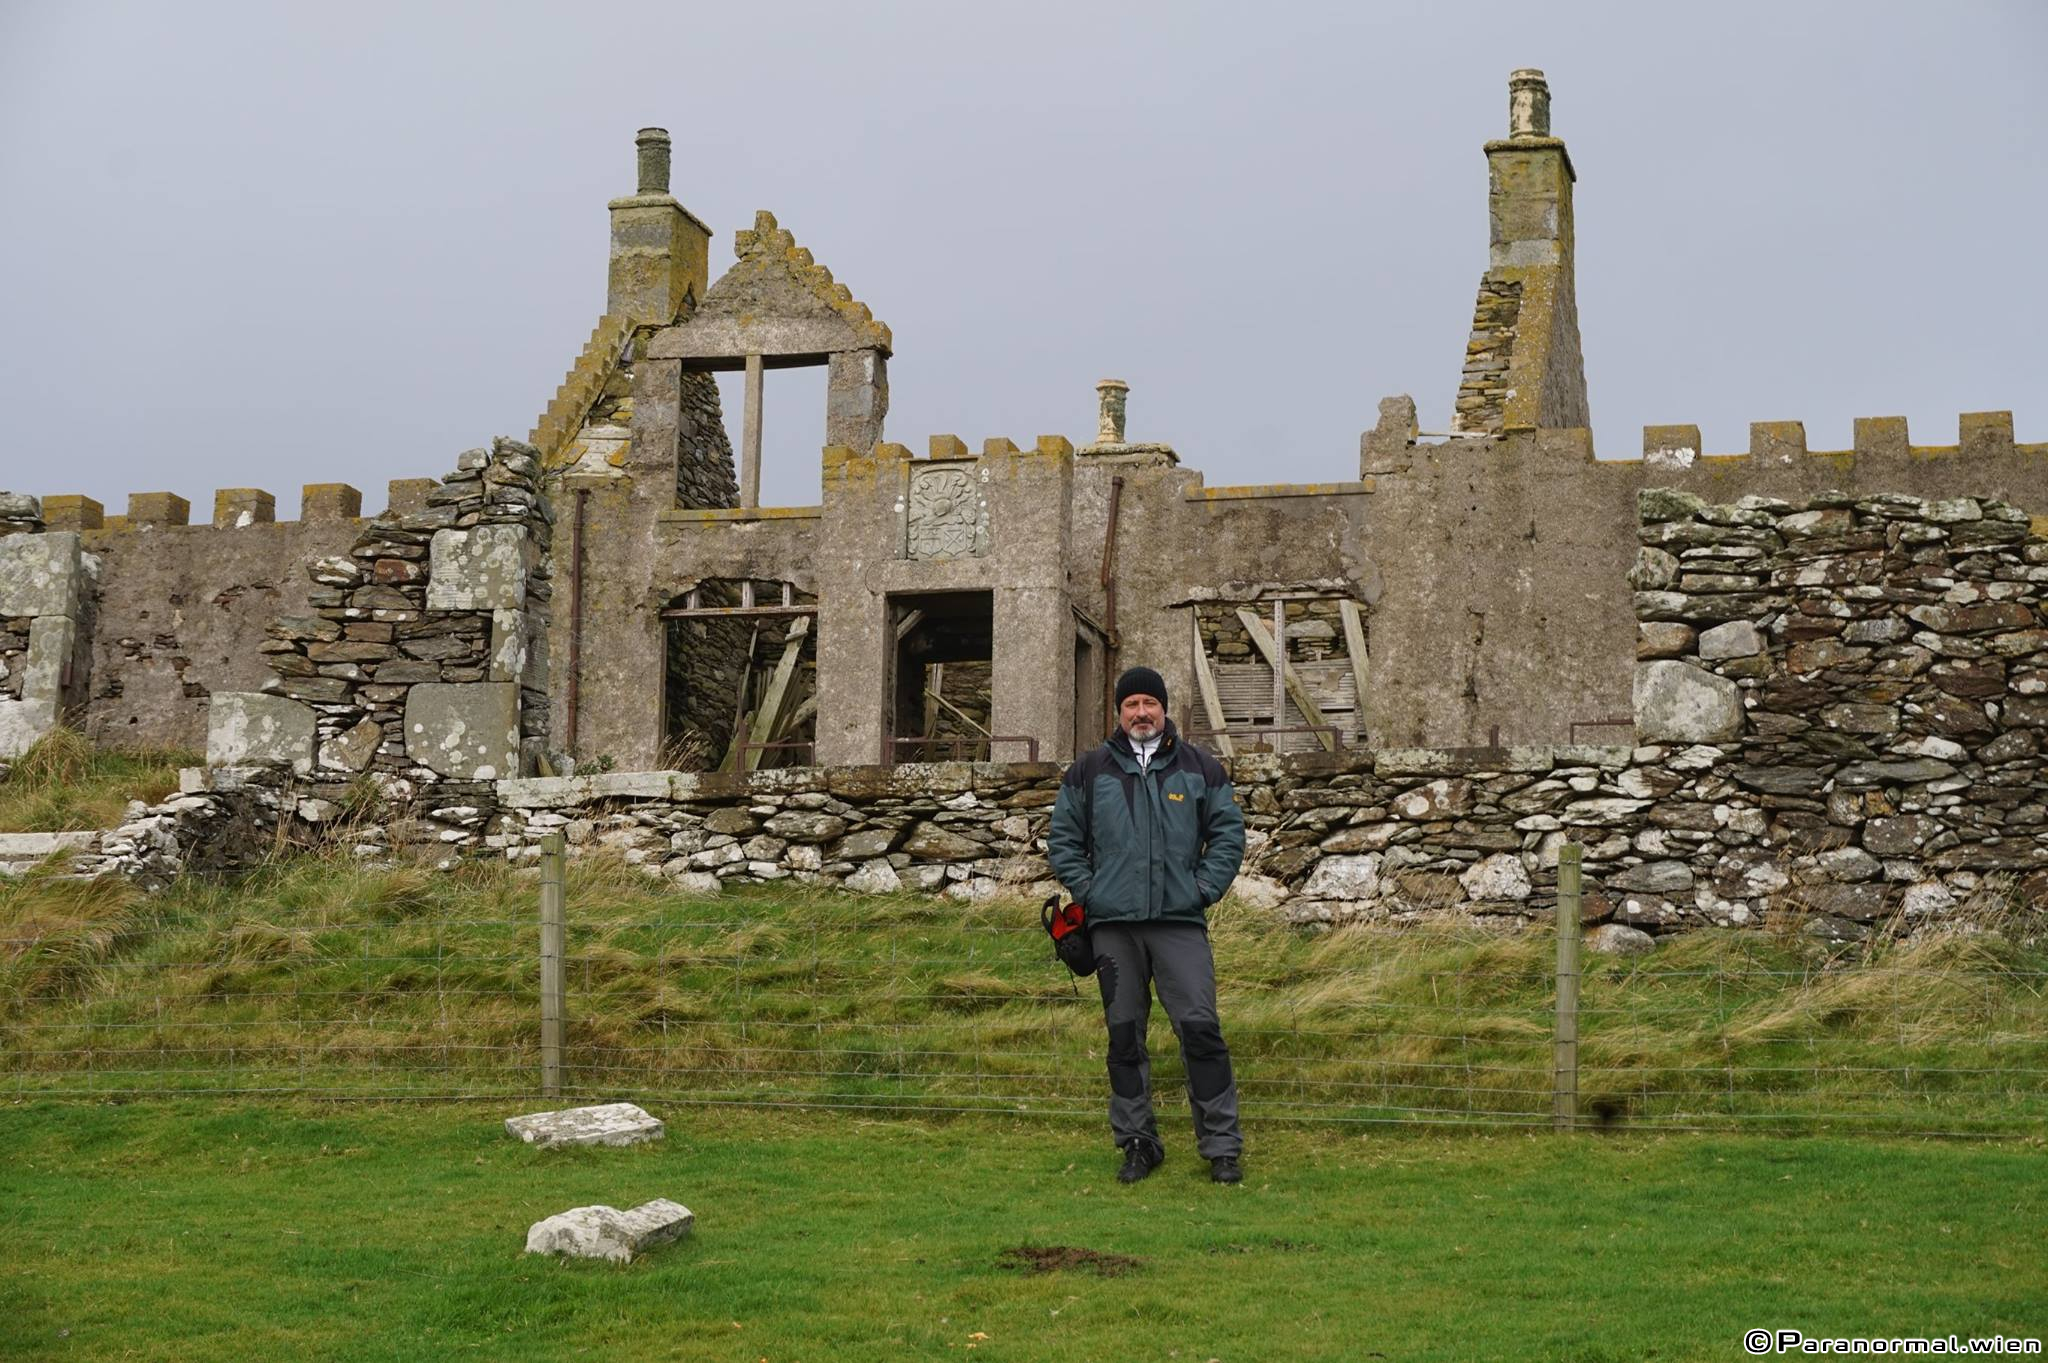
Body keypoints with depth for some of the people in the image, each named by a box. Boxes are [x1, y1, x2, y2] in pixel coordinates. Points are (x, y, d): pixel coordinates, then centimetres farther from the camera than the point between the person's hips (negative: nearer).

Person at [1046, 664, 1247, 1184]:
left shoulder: (1200, 768, 9)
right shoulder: (1089, 771, 10)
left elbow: (1228, 832, 11)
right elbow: (1062, 839, 14)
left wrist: (1205, 889, 0)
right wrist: (1086, 891, 2)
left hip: (1181, 922, -1)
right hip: (1113, 926, 1)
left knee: (1200, 1028, -8)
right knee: (1124, 1034, 5)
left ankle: (1222, 1146, -1)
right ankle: (1138, 1144, 14)